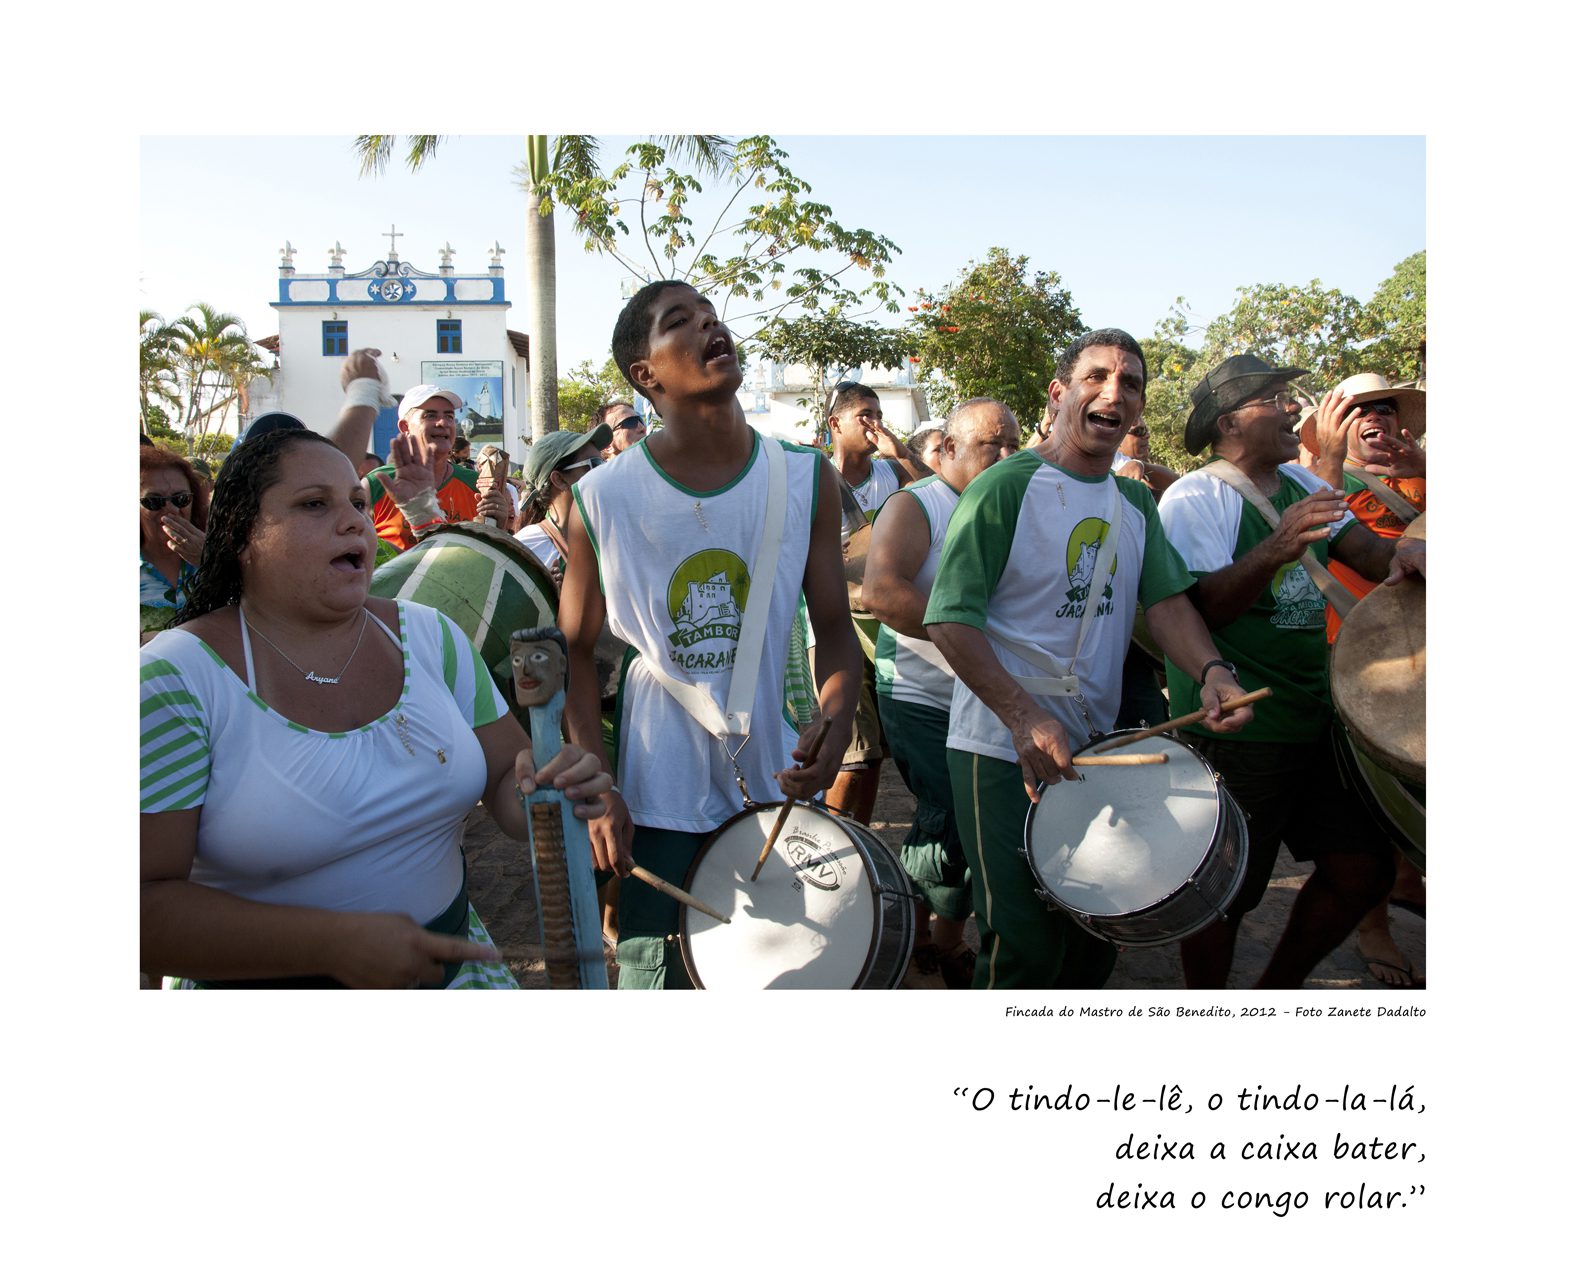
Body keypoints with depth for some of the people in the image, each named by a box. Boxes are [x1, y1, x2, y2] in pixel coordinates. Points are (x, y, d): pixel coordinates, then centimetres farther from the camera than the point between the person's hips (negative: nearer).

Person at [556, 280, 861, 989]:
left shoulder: (805, 479, -4)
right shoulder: (602, 499, -9)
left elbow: (833, 627, 1)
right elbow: (577, 653, 0)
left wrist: (835, 723, -18)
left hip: (778, 780, 2)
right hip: (659, 798, -2)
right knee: (655, 977, 8)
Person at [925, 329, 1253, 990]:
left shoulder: (1136, 502, 10)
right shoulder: (1005, 486, -13)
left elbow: (1166, 599, 4)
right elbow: (949, 618, -19)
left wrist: (1212, 672, -17)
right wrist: (1025, 717, -28)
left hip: (1098, 750, 7)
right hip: (1004, 751, -7)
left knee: (1097, 938, 18)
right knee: (1024, 951, -3)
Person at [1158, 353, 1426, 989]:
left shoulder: (1300, 482, 11)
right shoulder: (1194, 498, -12)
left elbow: (1364, 550, 7)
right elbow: (1204, 607, -22)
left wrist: (1402, 550, -15)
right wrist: (1278, 549, -36)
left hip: (1315, 716, 8)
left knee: (1362, 869, 11)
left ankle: (1277, 991, 30)